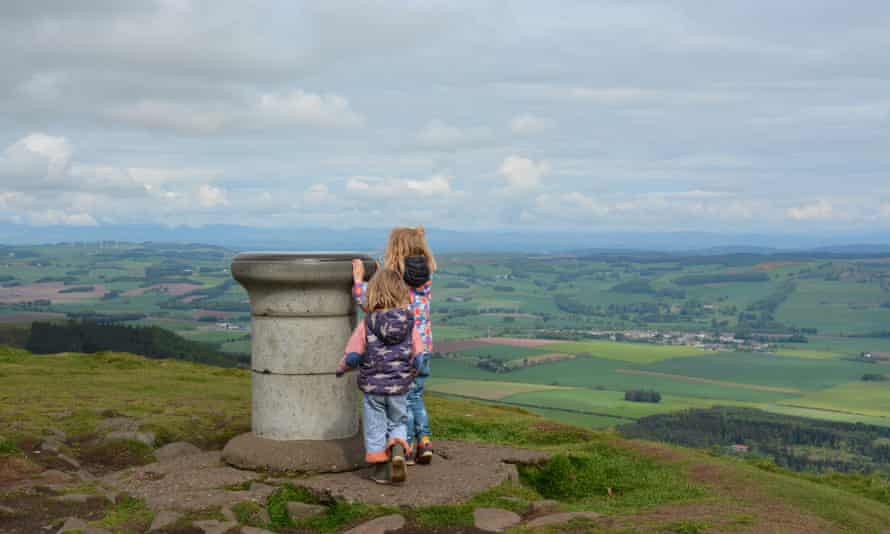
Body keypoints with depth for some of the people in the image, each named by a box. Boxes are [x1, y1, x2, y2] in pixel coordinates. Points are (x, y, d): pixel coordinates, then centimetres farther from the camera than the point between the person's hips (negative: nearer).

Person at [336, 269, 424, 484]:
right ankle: (399, 448, -10)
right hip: (399, 386, 1)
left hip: (372, 387, -1)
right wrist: (409, 373, 17)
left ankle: (381, 468, 19)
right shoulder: (409, 324, -6)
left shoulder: (367, 324, -12)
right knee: (398, 423, 17)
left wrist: (341, 368, 11)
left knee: (375, 427, 12)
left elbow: (352, 356, -10)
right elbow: (419, 358, -2)